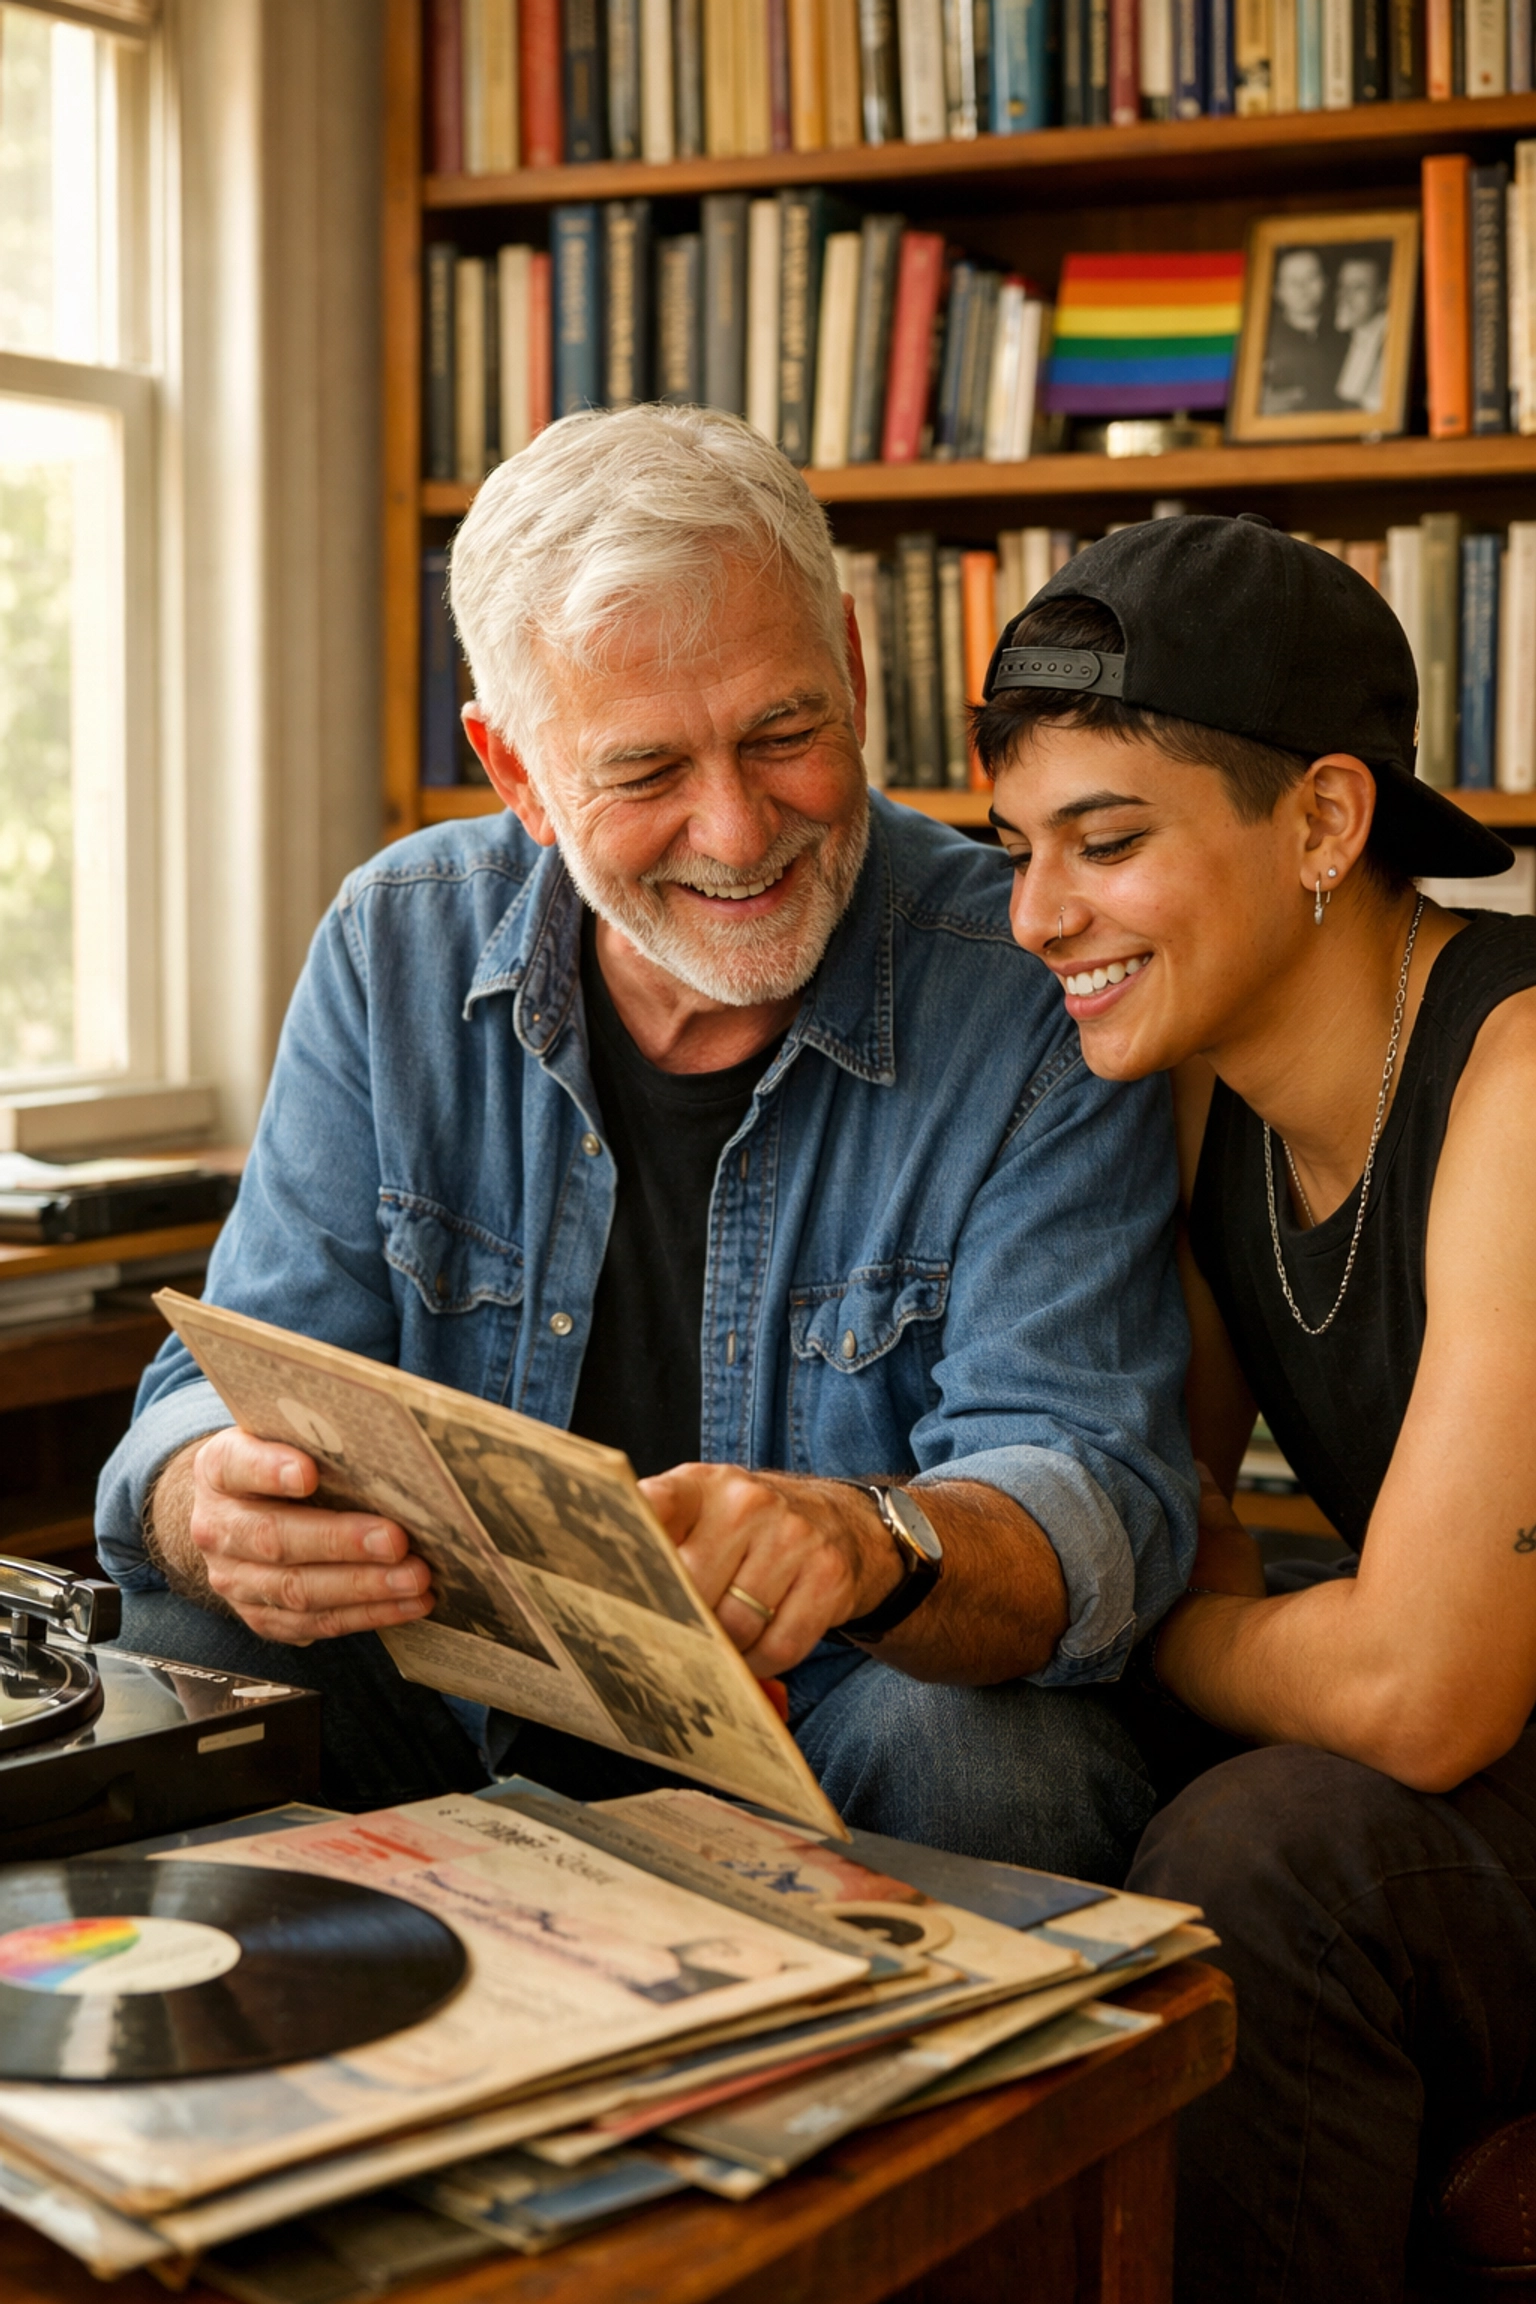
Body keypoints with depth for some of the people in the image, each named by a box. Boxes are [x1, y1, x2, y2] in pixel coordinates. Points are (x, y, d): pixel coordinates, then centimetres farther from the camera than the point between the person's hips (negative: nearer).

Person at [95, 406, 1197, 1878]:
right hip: (468, 1727, 3)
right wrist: (217, 1508, -31)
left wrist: (877, 1545, -45)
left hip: (848, 1718, -2)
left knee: (987, 1753, -34)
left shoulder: (1036, 999, -13)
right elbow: (243, 1381, -5)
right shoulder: (395, 954, -2)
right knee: (179, 1654, -23)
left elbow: (1094, 1496, -20)